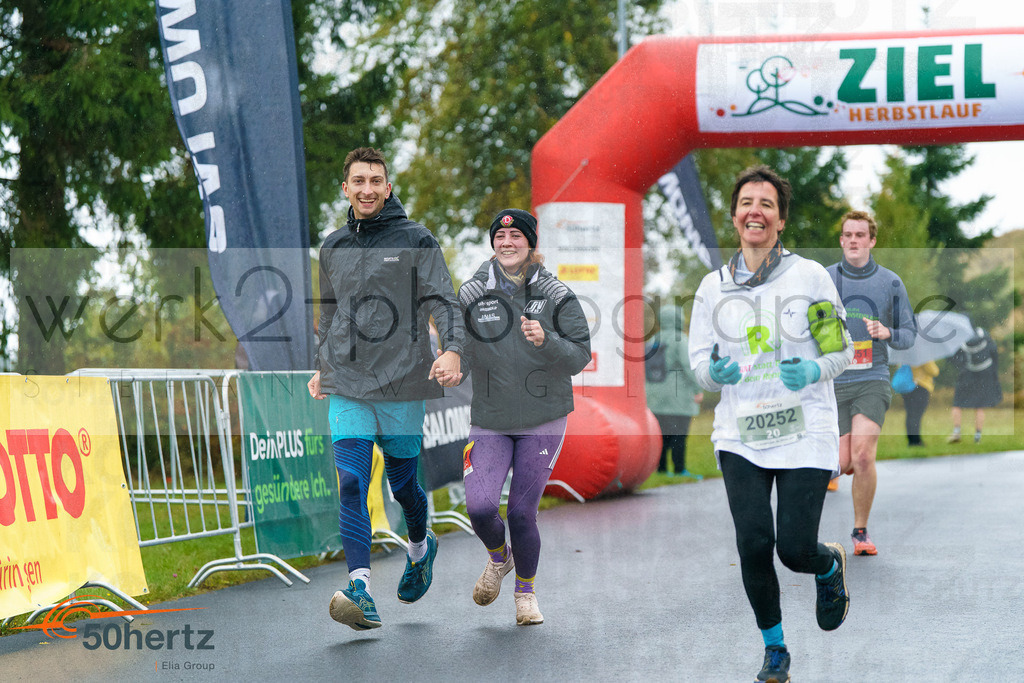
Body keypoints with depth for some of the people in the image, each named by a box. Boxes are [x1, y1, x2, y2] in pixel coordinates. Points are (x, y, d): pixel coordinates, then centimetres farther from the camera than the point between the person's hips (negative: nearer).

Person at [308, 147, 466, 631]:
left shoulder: (416, 241, 0)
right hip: (347, 390, 3)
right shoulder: (333, 247, 13)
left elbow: (443, 301, -7)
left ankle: (421, 548, 41)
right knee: (351, 484, -12)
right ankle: (359, 590, -18)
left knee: (403, 482, 10)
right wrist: (322, 367, 25)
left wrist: (452, 349, -24)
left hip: (403, 386, -2)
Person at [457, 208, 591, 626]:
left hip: (542, 420, -1)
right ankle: (498, 559, 22)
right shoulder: (471, 294, 0)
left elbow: (580, 357, -6)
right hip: (490, 422, 1)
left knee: (522, 513, -3)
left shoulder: (556, 295, -4)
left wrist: (546, 341, -24)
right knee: (480, 507, -13)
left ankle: (526, 592, 23)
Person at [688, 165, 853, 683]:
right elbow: (700, 365, 10)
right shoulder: (713, 286, 6)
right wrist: (716, 372, -14)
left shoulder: (810, 276, 0)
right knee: (754, 546, -9)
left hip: (805, 432, -2)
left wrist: (813, 372, -17)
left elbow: (842, 350, 5)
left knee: (795, 550, -8)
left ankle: (831, 566, 31)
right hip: (739, 435, 2)